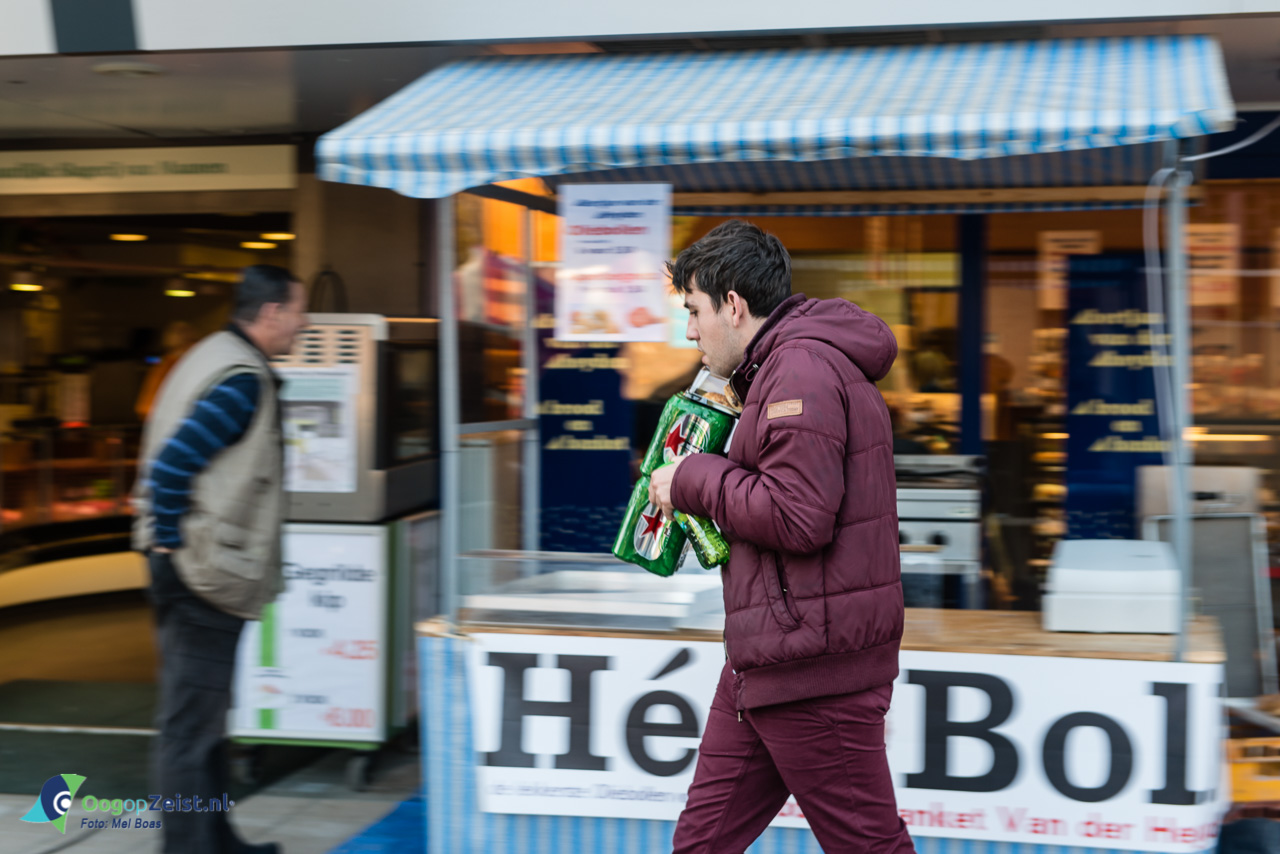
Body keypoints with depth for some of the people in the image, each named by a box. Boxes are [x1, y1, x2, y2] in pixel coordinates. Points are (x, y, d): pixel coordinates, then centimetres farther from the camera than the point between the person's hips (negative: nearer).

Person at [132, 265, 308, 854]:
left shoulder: (214, 356, 14)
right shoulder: (243, 379, -17)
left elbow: (169, 460, 18)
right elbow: (172, 466, -25)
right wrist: (172, 541, -16)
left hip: (190, 569, 11)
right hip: (203, 573, -11)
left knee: (199, 715, 19)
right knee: (191, 722, -4)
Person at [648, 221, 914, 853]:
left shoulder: (802, 369, -15)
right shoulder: (779, 368, 19)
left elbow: (797, 516, -24)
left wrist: (693, 480, -11)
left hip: (813, 666, -11)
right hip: (765, 660, 11)